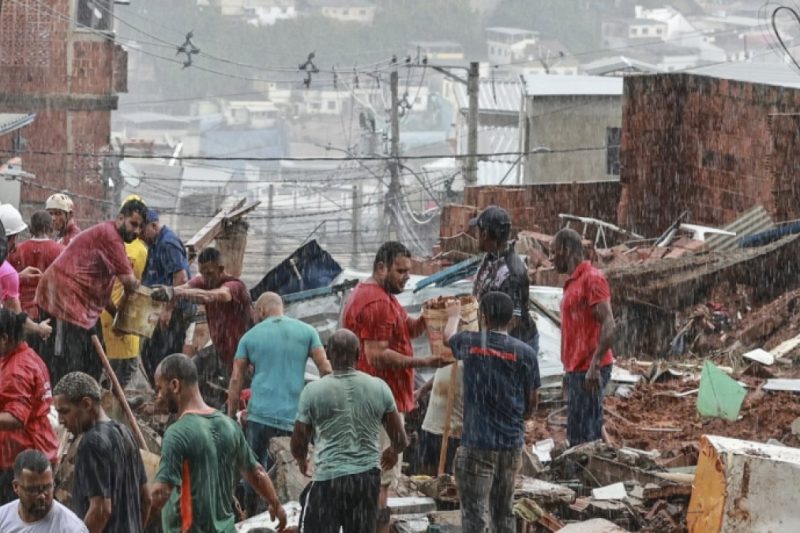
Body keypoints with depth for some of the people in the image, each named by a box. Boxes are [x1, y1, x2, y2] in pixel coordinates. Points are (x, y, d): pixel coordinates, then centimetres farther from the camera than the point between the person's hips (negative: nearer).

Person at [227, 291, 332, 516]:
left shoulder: (250, 336, 8)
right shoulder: (306, 331, 7)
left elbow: (236, 380, 6)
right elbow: (325, 369, 1)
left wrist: (231, 417, 11)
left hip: (260, 415, 0)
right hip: (295, 418, 0)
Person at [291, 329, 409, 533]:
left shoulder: (313, 391, -7)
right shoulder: (379, 387, 0)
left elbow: (298, 446, -1)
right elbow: (401, 441, 6)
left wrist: (302, 460, 22)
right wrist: (391, 452, 29)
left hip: (328, 478, -3)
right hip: (367, 477, 3)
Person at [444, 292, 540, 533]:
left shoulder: (469, 342, -5)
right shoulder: (525, 352, -4)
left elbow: (448, 337, 20)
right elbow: (532, 401, 5)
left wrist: (454, 315, 42)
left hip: (477, 442, -3)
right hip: (512, 442, 3)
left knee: (474, 512, -2)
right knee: (504, 510, 15)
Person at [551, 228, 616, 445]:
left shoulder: (592, 278, -11)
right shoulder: (574, 282, 18)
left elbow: (608, 325, -19)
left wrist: (594, 366, -24)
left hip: (588, 372, -10)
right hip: (577, 370, 10)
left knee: (583, 436, -10)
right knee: (576, 435, 11)